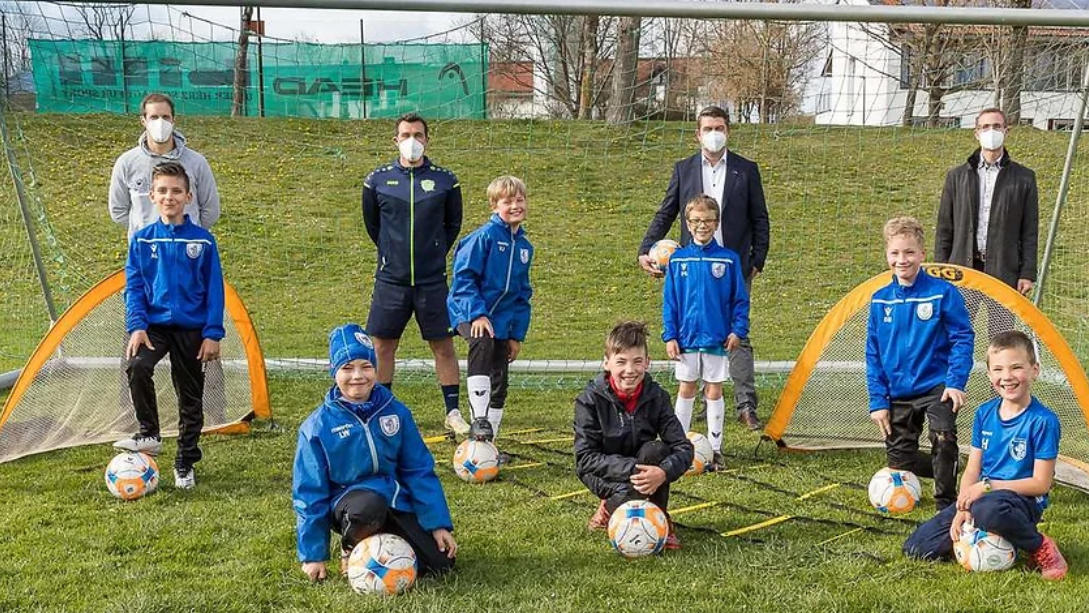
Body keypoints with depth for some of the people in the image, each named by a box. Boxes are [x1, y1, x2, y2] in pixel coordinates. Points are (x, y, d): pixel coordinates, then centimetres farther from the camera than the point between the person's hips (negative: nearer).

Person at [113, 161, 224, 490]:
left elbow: (214, 290, -2)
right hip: (154, 324, 0)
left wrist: (213, 334, -7)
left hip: (192, 328, 0)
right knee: (137, 367, -28)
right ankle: (149, 434, -9)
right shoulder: (142, 240, 0)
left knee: (191, 398, 7)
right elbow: (133, 287, -1)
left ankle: (185, 465, 22)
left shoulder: (203, 240, -4)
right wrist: (136, 326, -14)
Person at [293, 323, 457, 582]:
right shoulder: (319, 426, -8)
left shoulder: (396, 412, 0)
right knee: (369, 504, -39)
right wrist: (313, 554, -6)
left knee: (439, 564, -10)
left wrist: (438, 524, 1)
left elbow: (420, 471, 6)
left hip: (395, 501, 4)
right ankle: (352, 549, -4)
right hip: (348, 503, -4)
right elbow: (310, 493, -4)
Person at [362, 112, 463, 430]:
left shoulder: (445, 180, 2)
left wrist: (433, 254, 10)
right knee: (382, 346, 5)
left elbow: (453, 225, 14)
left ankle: (453, 412, 12)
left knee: (443, 345, 2)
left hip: (432, 282, 0)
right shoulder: (377, 180, 2)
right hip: (390, 281, 1)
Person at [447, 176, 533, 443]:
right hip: (470, 312, -7)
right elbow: (463, 275, -15)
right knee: (483, 341, -38)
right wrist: (477, 313, -23)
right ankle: (479, 419, -35)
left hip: (502, 319, 7)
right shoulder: (486, 236, -11)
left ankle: (487, 442, 23)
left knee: (499, 384, 8)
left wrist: (517, 334, 13)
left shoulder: (524, 246, 11)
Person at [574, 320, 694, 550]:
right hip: (605, 473, -2)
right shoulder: (590, 399, -18)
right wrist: (630, 469, -33)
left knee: (655, 450, -30)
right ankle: (609, 508, 4)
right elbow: (585, 458, -21)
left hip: (644, 471, 2)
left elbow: (684, 447, -16)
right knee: (628, 495, -33)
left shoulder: (656, 397, -12)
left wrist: (663, 472, -37)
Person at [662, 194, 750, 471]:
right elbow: (669, 301, 2)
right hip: (686, 337, 1)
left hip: (717, 339, -1)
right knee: (686, 390, 10)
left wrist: (738, 330, -6)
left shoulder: (728, 259, -3)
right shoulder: (678, 259, -1)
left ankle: (715, 448, 15)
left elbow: (740, 299, 2)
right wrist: (669, 336, -2)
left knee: (714, 391, 7)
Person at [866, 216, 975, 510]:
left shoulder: (943, 292, -9)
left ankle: (946, 502, -5)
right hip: (897, 393, 4)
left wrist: (956, 381, -16)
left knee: (944, 437, -22)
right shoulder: (880, 300, 1)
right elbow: (873, 354, 5)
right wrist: (877, 400, 1)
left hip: (936, 386, -4)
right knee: (898, 458, 11)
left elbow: (963, 338, -5)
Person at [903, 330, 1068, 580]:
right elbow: (972, 470, 6)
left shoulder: (1043, 421, -12)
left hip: (1022, 501, -5)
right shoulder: (984, 414, 5)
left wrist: (988, 486, -18)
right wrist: (962, 509, -11)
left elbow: (1041, 483, -12)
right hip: (981, 496, 5)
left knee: (987, 510, -43)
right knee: (915, 547, -8)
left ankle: (1040, 547, -14)